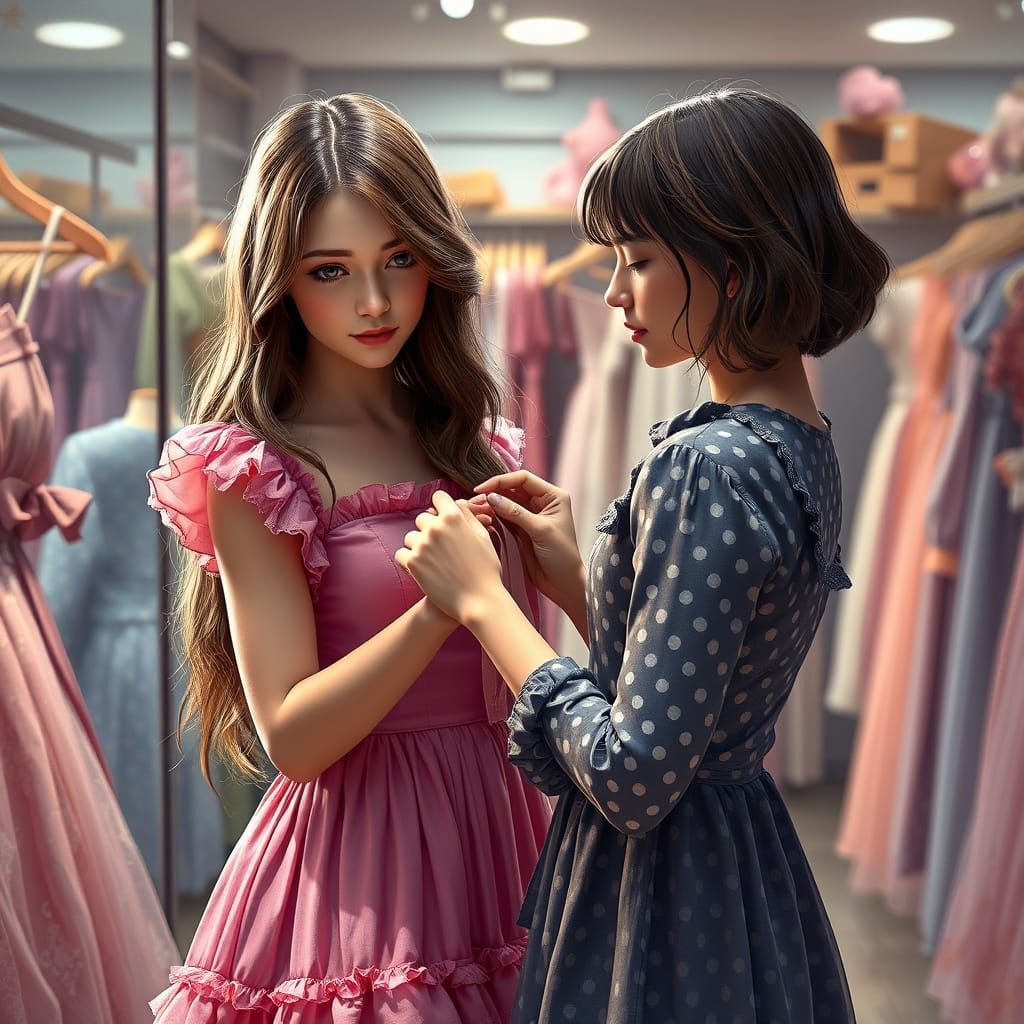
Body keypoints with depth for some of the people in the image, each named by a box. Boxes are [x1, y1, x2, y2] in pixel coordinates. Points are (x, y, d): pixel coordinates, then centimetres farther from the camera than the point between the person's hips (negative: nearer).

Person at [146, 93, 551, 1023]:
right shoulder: (251, 470, -9)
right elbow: (290, 735, -16)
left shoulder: (471, 439, 8)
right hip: (357, 860, -6)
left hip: (498, 831, 6)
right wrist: (443, 602, -23)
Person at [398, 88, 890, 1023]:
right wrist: (575, 579, 4)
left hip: (659, 879, -9)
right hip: (747, 859, 9)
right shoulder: (801, 443, 4)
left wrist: (483, 601, -17)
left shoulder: (706, 468, -25)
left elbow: (635, 777, -25)